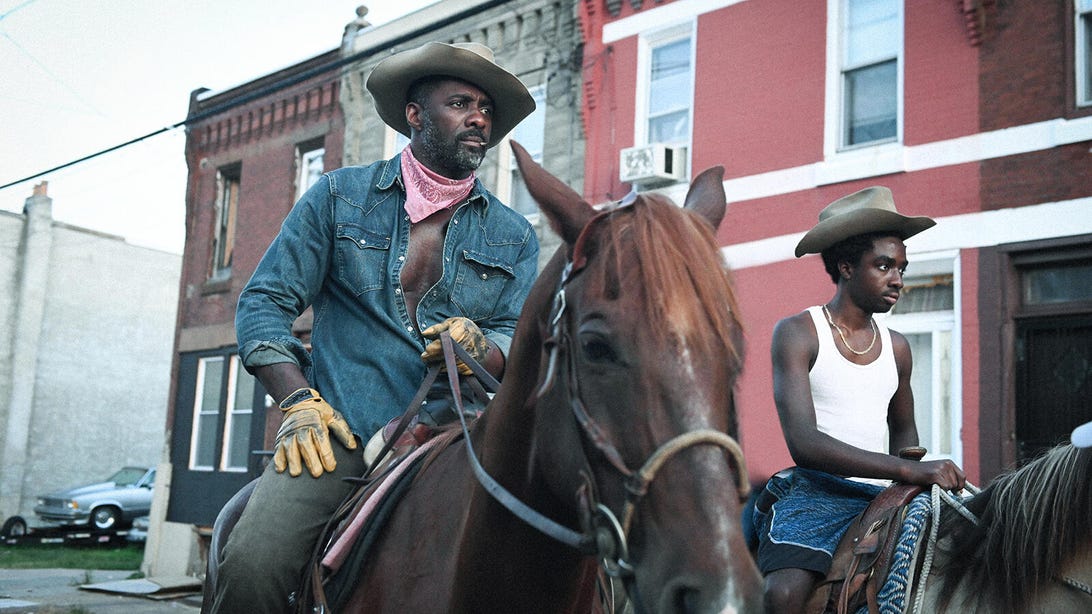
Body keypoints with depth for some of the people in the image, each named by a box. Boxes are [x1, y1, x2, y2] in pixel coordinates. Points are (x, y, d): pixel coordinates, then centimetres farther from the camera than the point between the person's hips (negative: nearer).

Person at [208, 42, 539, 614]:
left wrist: (480, 346, -14)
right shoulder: (339, 196, 11)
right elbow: (265, 301, 8)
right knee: (251, 566, -25)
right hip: (341, 434, -1)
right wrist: (299, 401, -6)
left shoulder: (514, 235, 16)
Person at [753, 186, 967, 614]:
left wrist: (911, 486, 7)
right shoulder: (797, 334, -4)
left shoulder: (896, 347, 14)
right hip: (814, 493, -6)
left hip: (883, 498, 6)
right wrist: (909, 470, -23)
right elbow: (802, 442, -16)